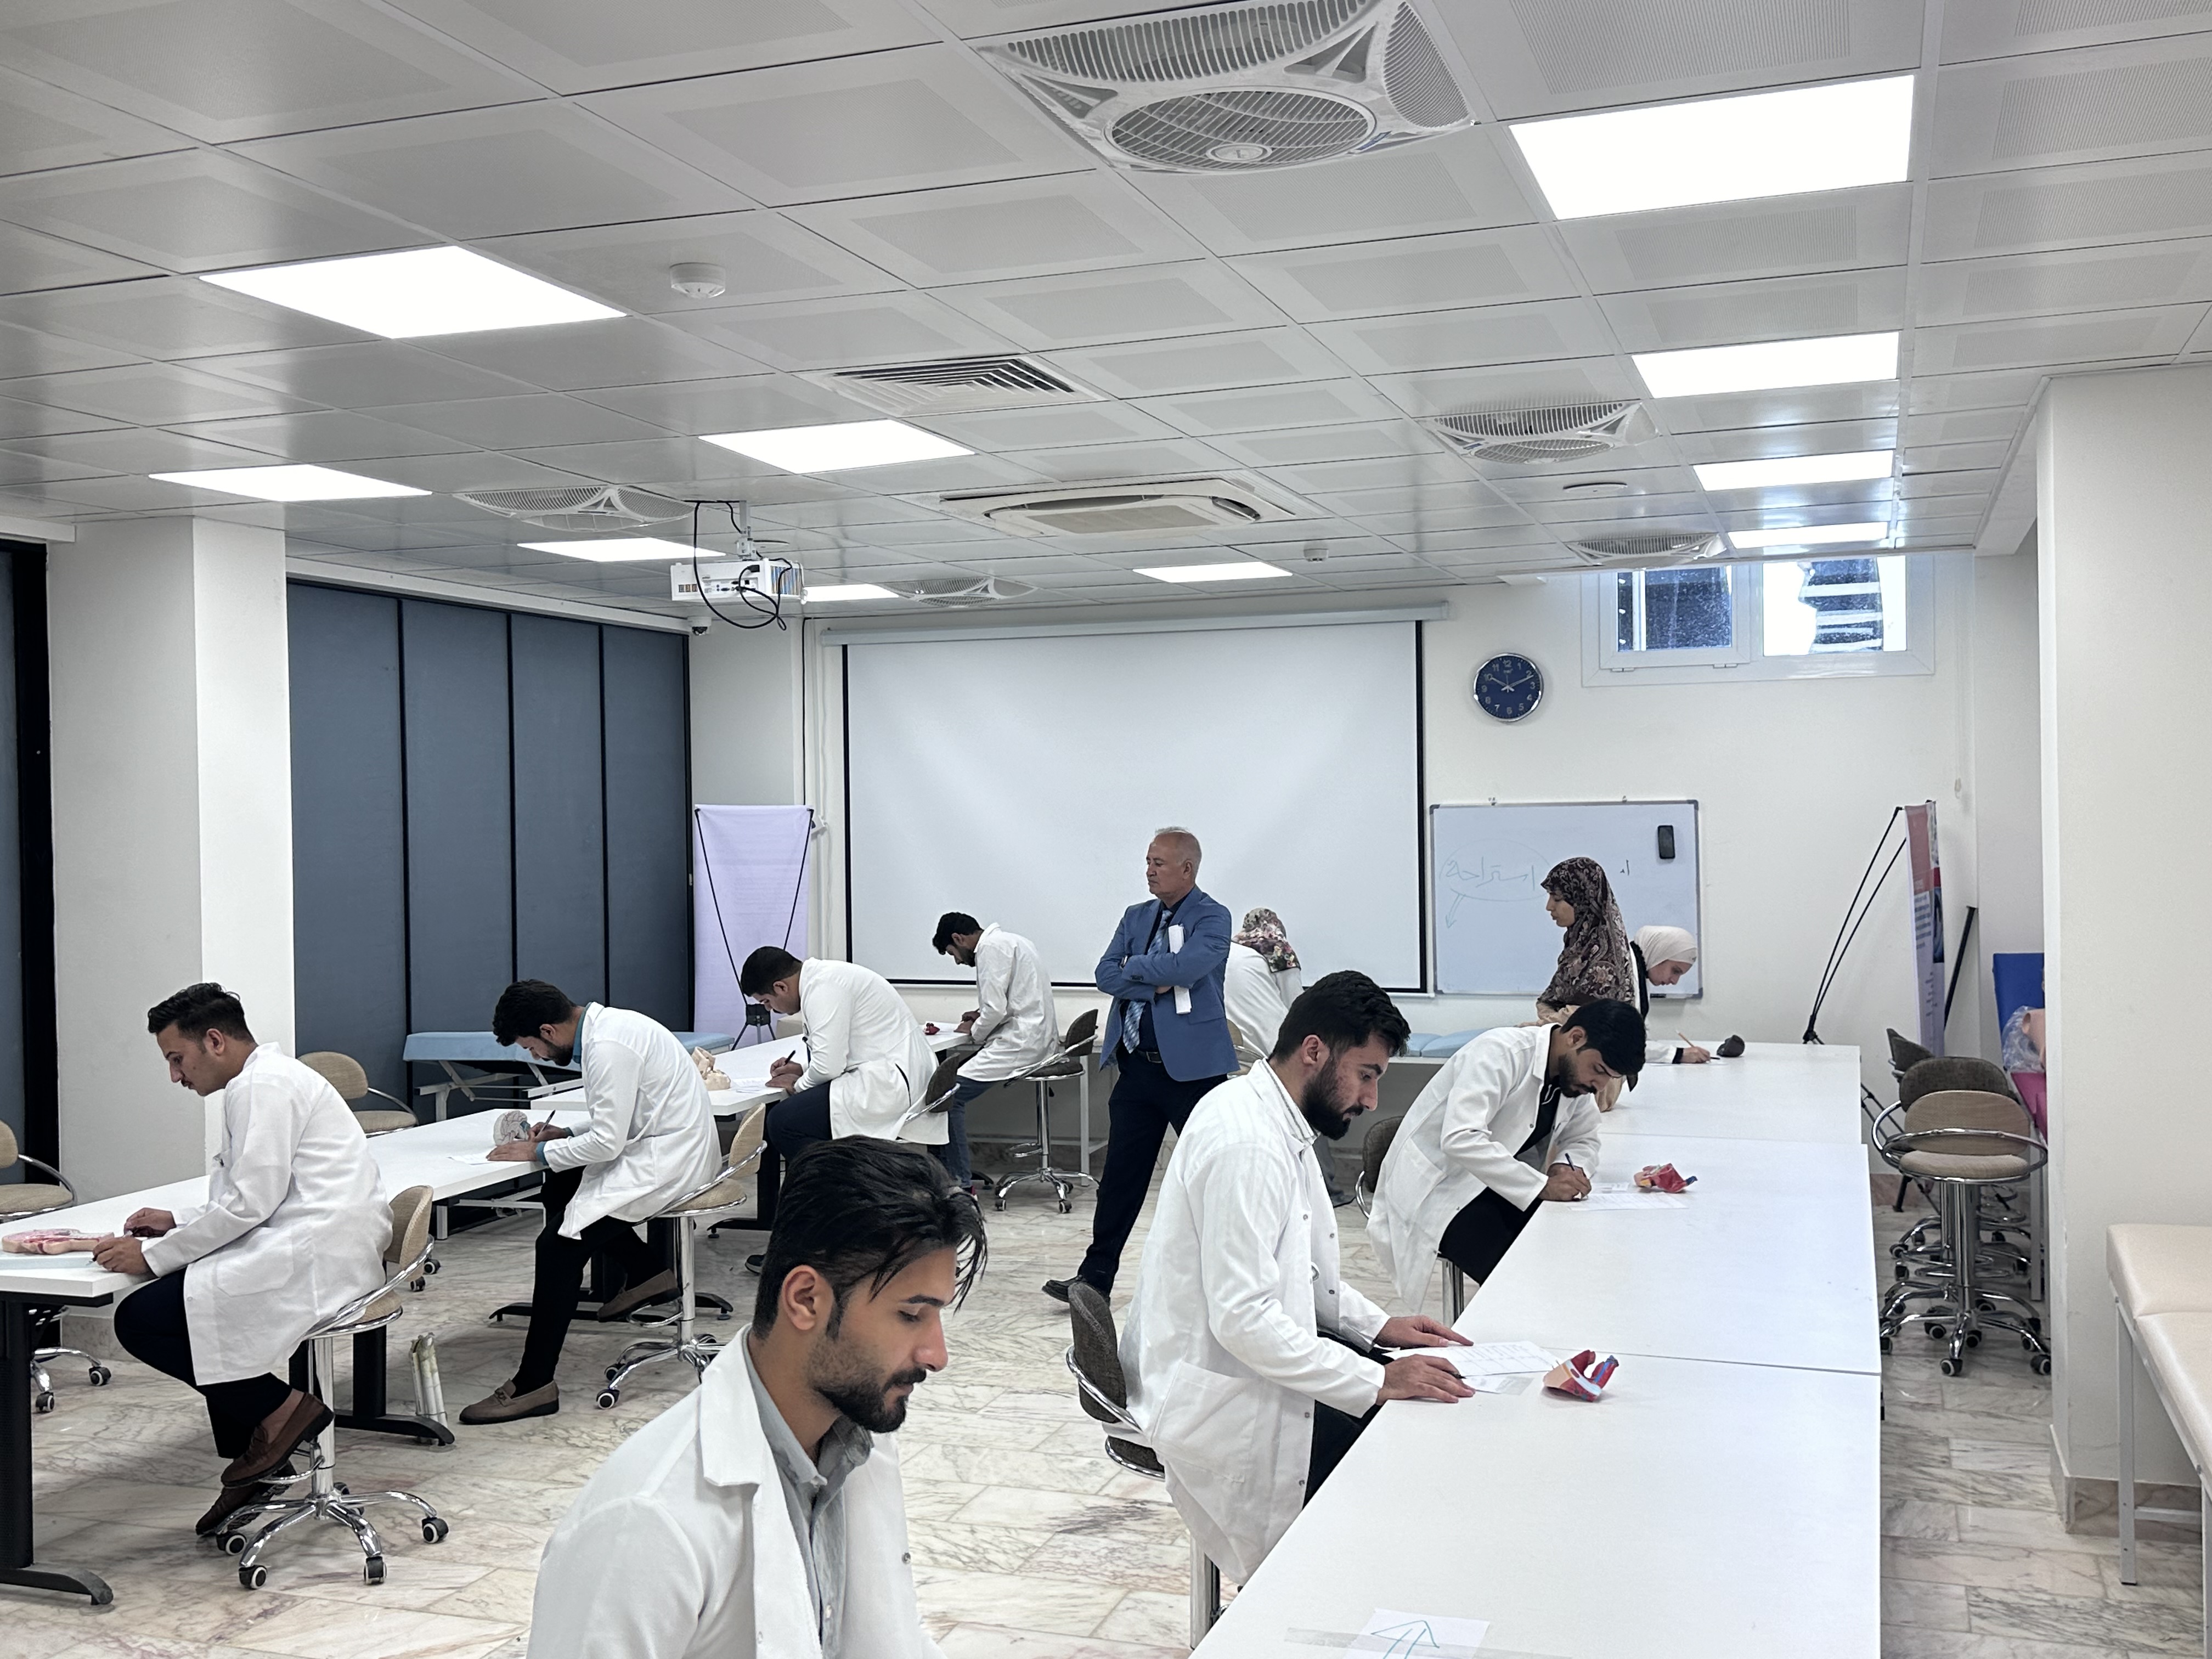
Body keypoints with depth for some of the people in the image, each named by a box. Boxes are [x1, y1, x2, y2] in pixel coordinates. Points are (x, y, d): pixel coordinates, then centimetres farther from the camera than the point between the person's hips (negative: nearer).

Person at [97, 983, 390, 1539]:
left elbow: (250, 1203, -17)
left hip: (315, 1258, -11)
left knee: (142, 1319, -12)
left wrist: (152, 1255, -11)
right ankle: (252, 1461, 20)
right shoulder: (270, 1078, 22)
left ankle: (279, 1408, -5)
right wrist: (177, 1222, 15)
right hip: (335, 1248, 11)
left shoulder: (263, 1086, -11)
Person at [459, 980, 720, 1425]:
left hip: (666, 1160, -11)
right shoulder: (606, 1026, 11)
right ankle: (645, 1272, 22)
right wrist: (566, 1136, 8)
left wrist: (539, 1152, -9)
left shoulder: (609, 1047, -21)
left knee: (559, 1243, -17)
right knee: (559, 1189, 18)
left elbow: (607, 1142, -22)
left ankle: (534, 1385, -14)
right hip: (666, 1148, 11)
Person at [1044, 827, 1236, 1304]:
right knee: (1121, 1175, 7)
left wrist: (1133, 967, -7)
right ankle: (1095, 1277, 12)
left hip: (1192, 1066, -5)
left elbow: (1185, 966, -23)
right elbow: (1106, 974, 3)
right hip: (1138, 1065, 6)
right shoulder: (1136, 916, 14)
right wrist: (1157, 985, -12)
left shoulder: (1212, 919, -5)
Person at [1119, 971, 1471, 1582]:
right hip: (1217, 1392, -10)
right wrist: (1377, 1383, -27)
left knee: (1427, 1389, 4)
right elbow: (1242, 1320, -29)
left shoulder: (1279, 1121, 8)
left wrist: (1377, 1326, 5)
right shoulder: (1245, 1143, -24)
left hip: (1258, 1355, 10)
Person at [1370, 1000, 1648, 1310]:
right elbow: (1460, 1139, -32)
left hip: (1496, 1188, 8)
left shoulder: (1574, 1074, 3)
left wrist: (1568, 1168, -9)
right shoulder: (1501, 1052, -22)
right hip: (1436, 1190, -8)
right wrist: (1542, 1186, -32)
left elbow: (1583, 1139, 15)